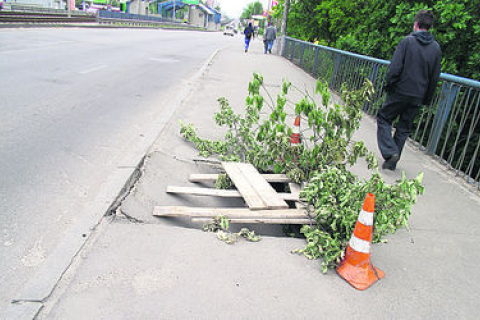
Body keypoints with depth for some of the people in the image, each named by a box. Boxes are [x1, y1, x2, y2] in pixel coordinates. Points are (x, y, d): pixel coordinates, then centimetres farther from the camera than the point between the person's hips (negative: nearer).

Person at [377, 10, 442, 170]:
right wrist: (427, 99, 15)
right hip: (418, 97, 5)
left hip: (400, 92, -5)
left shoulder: (407, 41, -7)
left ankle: (390, 152, -9)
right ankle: (392, 162, 17)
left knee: (384, 119, 9)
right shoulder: (436, 48, 7)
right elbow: (435, 78, 8)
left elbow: (395, 67, -15)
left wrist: (389, 85, -1)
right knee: (404, 129, 13)